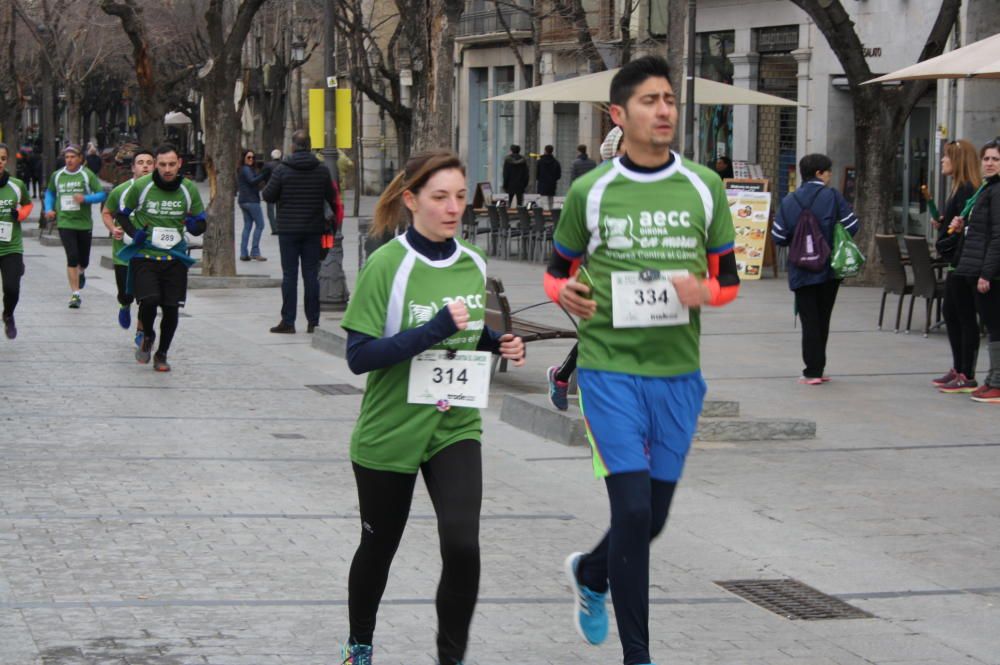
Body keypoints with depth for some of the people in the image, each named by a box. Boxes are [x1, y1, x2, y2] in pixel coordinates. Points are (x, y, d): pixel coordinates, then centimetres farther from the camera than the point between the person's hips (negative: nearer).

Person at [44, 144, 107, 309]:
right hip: (65, 223, 0)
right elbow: (50, 193, 21)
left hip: (84, 223, 0)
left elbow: (102, 194, -5)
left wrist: (85, 199, -21)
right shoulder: (57, 176, 4)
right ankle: (75, 294, -9)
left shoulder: (87, 175, -5)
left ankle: (81, 273, 49)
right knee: (72, 257, -13)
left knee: (83, 260, 11)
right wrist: (49, 209, 5)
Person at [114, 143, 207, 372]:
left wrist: (193, 225, -13)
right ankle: (147, 336, 16)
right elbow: (122, 213, 9)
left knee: (172, 308, 1)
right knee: (148, 300, -18)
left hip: (175, 258, 2)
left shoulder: (189, 189, 1)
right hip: (144, 256, -2)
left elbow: (202, 223, 11)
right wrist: (134, 233, -8)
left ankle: (162, 354, 23)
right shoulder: (141, 186, -6)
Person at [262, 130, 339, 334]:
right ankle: (313, 321, 6)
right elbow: (332, 199, 4)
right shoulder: (322, 170, -1)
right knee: (311, 275, 5)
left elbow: (268, 196, -5)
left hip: (288, 229, -2)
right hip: (314, 230, 2)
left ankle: (288, 321, 2)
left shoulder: (282, 170, -8)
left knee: (289, 275, 2)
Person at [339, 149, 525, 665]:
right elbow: (359, 355, -20)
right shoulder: (387, 265, -15)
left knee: (462, 544, -16)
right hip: (389, 432, -3)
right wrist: (434, 330, -28)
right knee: (379, 545, 15)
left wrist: (500, 346, -3)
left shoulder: (473, 265, 2)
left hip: (455, 429, 3)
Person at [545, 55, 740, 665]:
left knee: (654, 517, 11)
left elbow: (729, 280, 10)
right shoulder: (590, 191, -1)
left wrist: (704, 291, -13)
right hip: (610, 368, -3)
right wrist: (566, 293, -11)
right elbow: (559, 271, 12)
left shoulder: (704, 187, 4)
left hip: (679, 372, 3)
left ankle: (590, 573, 44)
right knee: (633, 508, -12)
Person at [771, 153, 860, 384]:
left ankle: (813, 371, 1)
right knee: (823, 320, 12)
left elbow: (779, 237, -3)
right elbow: (852, 226, -10)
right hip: (829, 269, -1)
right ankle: (817, 369, 17)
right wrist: (833, 239, 9)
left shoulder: (788, 201, -2)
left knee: (809, 321, 6)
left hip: (801, 272, 1)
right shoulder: (832, 196, -8)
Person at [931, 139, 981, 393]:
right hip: (955, 262, 11)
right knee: (951, 314, 16)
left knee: (965, 318, -5)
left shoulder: (967, 190, -16)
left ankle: (968, 377, -1)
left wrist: (945, 245, -14)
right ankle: (958, 369, 25)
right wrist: (941, 224, 6)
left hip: (964, 264, -11)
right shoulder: (959, 188, 15)